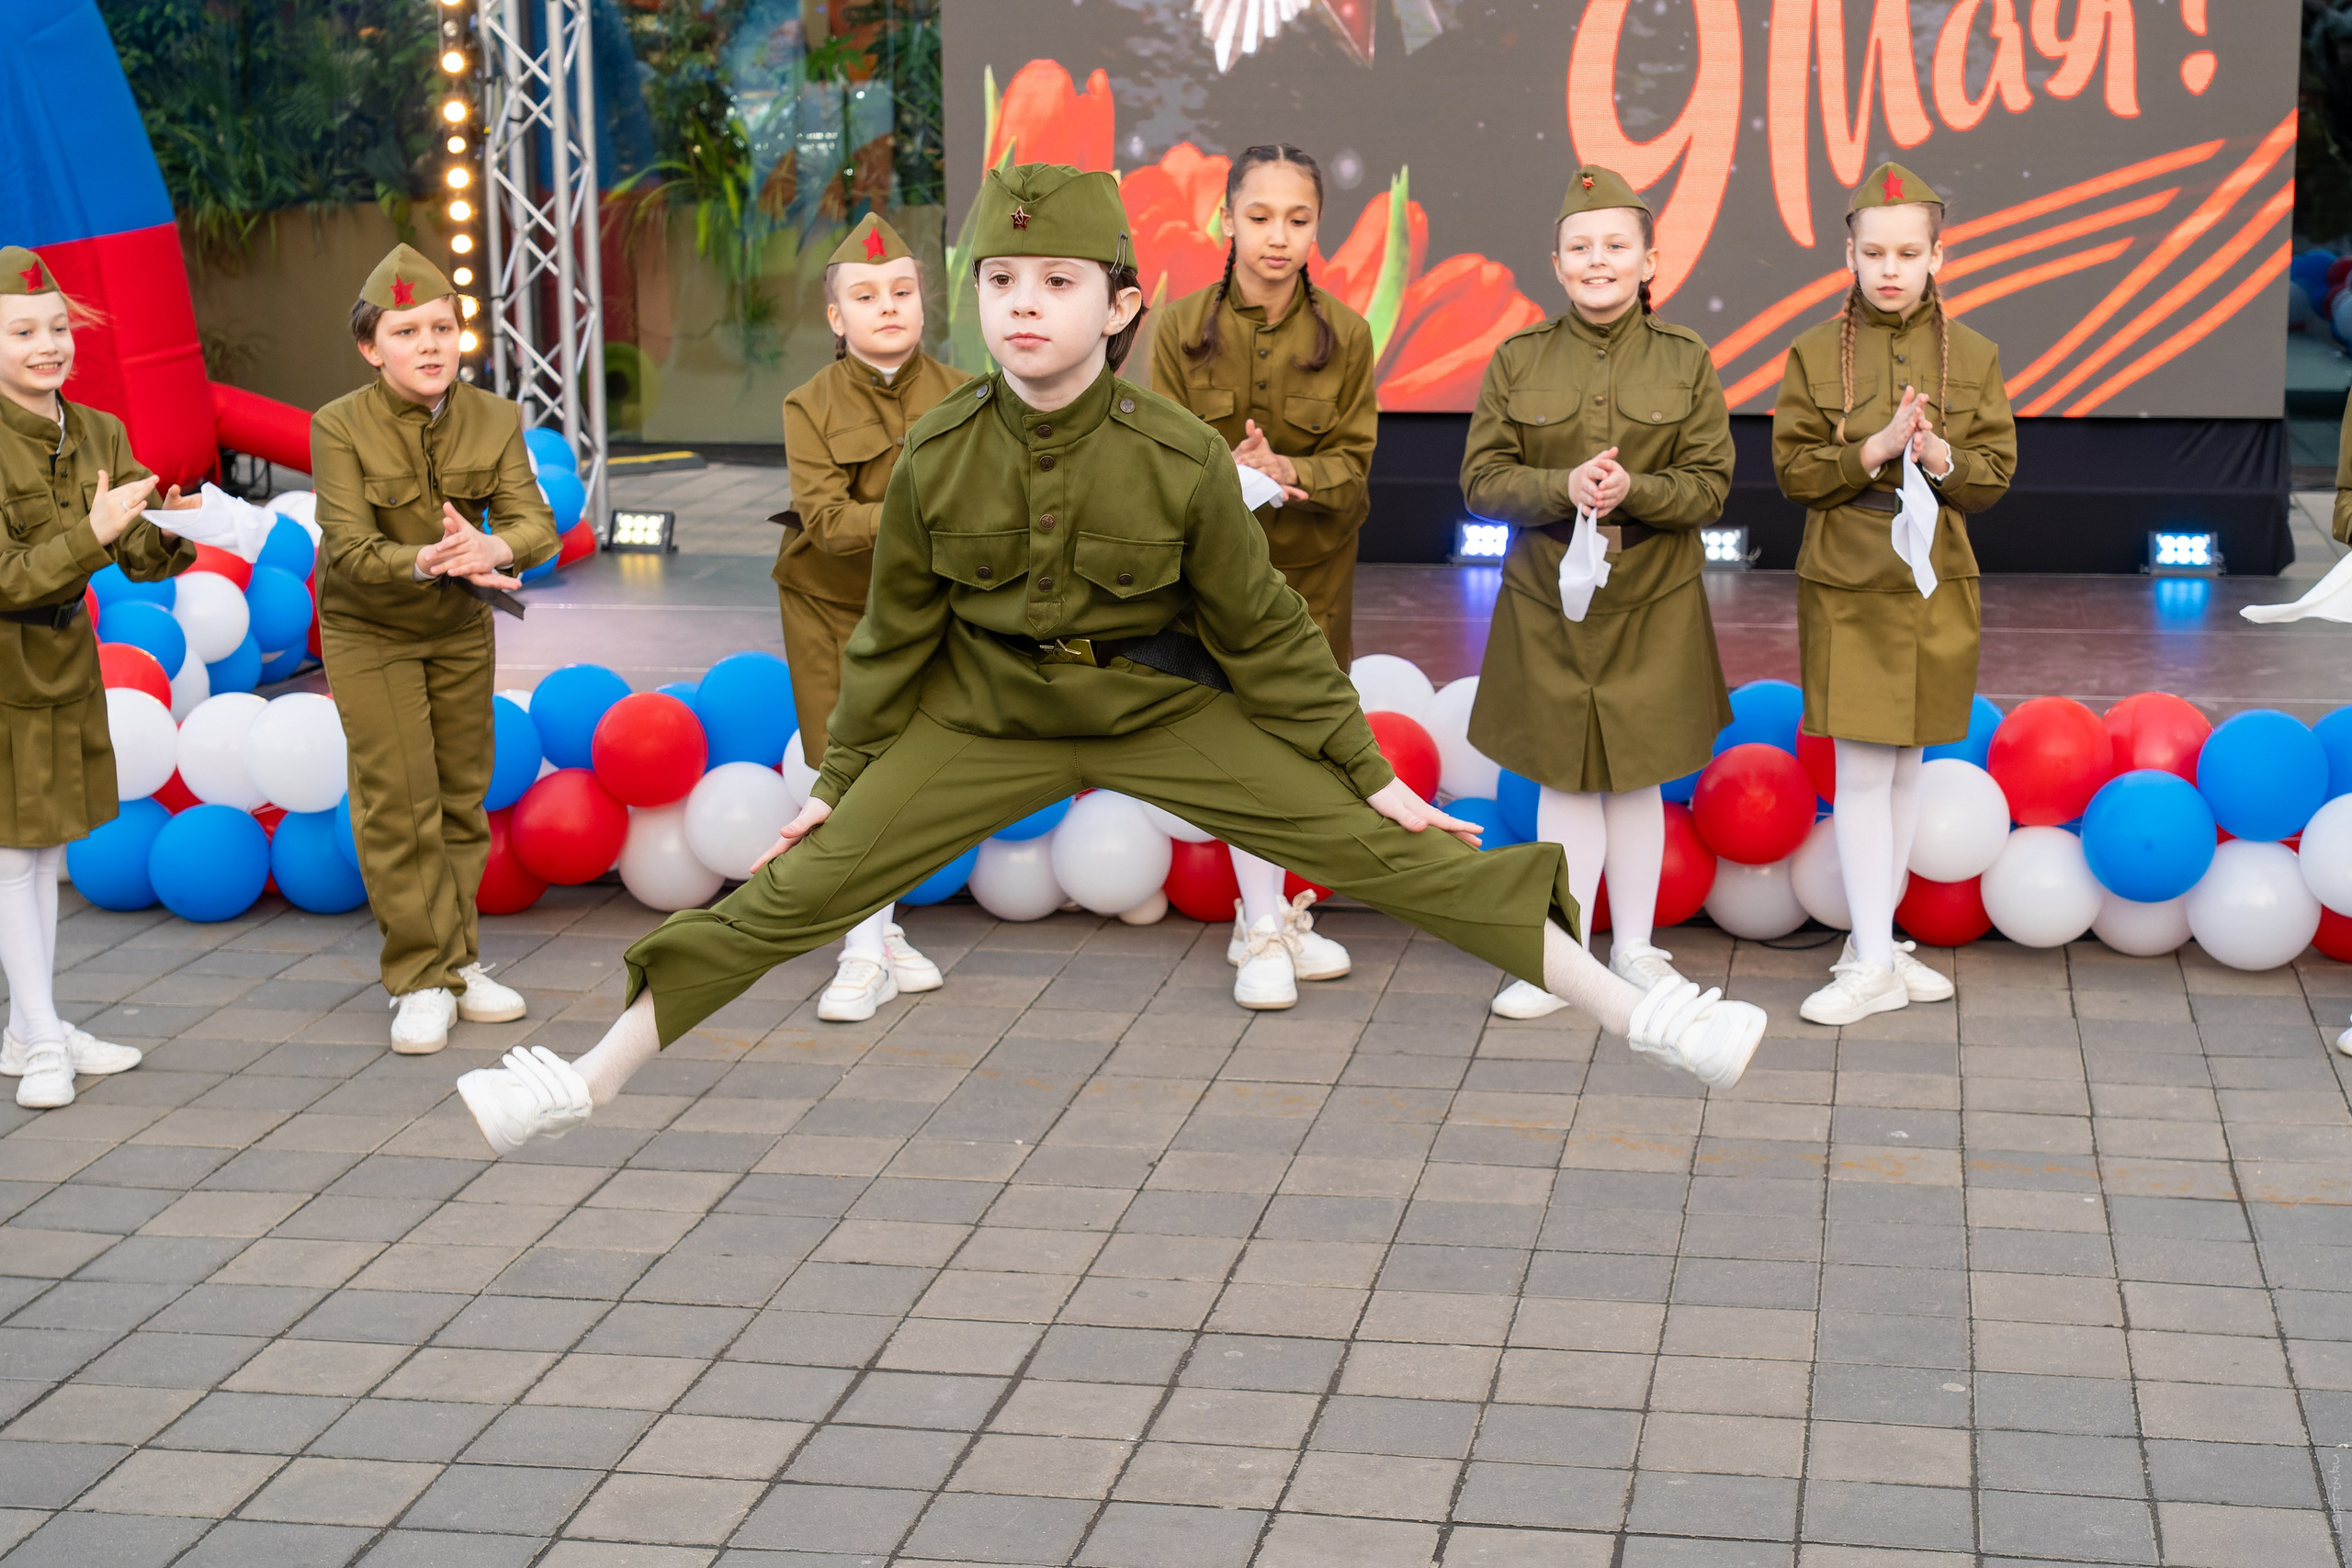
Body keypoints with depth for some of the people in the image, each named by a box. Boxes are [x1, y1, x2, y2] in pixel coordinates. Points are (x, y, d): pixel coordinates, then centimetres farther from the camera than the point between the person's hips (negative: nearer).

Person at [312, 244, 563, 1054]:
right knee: (399, 802, -7)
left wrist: (493, 549, -42)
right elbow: (349, 548, -27)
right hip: (369, 630, -4)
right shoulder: (340, 427, -19)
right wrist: (425, 562, -46)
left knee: (462, 796, 9)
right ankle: (421, 980, 1)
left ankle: (459, 962, 22)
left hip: (462, 629, 4)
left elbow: (535, 523, -19)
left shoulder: (495, 420, -10)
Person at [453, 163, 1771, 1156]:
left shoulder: (1181, 459, -20)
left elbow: (1262, 631, -6)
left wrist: (1370, 772, -2)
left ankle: (1646, 1018, 1)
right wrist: (842, 782, 7)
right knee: (799, 889, -5)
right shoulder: (937, 459, -16)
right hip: (987, 714, 1)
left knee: (1388, 855, -7)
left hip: (1163, 706, -1)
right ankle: (587, 1083, 7)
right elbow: (896, 633, 0)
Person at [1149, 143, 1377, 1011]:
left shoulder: (1344, 334, -6)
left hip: (1311, 564, 1)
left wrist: (1288, 471, -26)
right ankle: (1266, 927, 2)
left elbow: (1351, 461, -5)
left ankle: (1271, 917, 26)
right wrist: (1230, 469, -27)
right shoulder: (1183, 327, -7)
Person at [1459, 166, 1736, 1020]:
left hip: (1652, 600, 0)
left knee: (1635, 774, 8)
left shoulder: (1687, 361, -1)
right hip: (1547, 597, 0)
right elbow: (1482, 481, -3)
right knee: (1563, 775, 5)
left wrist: (1632, 491, -21)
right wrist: (1564, 487, -21)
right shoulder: (1518, 361, -1)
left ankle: (1635, 948, 22)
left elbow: (1710, 485, -3)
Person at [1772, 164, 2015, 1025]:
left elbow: (1997, 470, 3)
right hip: (1848, 587, -3)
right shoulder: (1816, 352, -2)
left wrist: (1940, 457, -18)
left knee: (1906, 765, 10)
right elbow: (1792, 469, -4)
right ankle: (1873, 964, -2)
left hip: (1934, 583, 3)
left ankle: (1877, 938, 22)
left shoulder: (1973, 355, 3)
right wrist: (1874, 450, -19)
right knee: (1863, 770, -6)